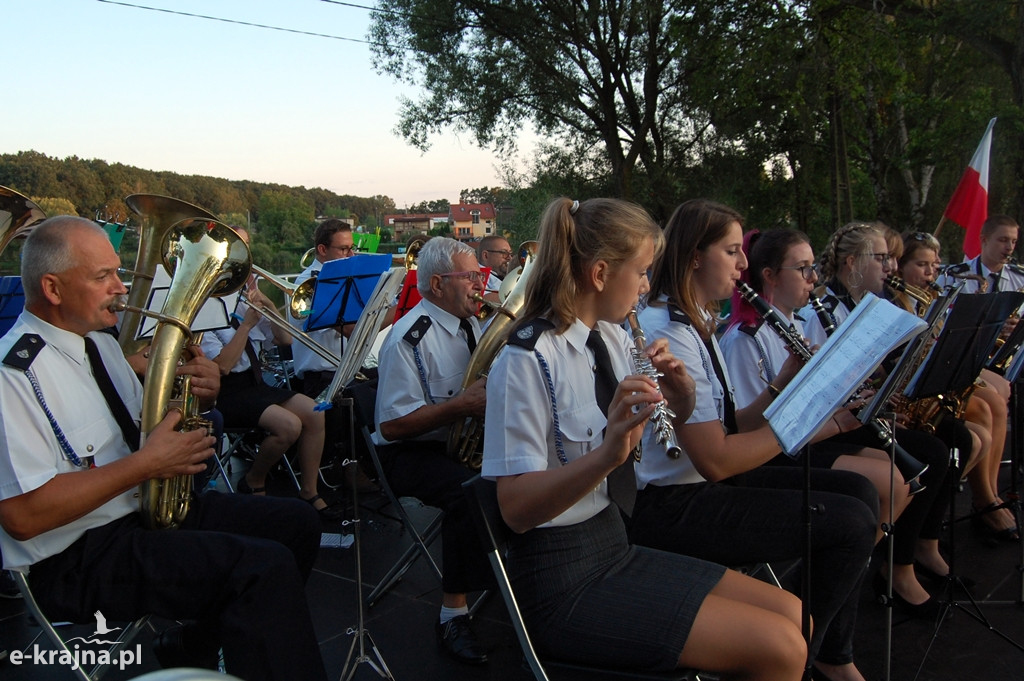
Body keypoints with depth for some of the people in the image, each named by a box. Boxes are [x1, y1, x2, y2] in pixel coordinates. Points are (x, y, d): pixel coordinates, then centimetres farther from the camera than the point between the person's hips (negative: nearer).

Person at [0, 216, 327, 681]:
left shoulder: (100, 343, 10)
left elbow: (148, 429, 18)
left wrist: (197, 396, -3)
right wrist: (147, 463, -22)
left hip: (149, 505, 10)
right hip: (75, 559, -9)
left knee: (296, 524, 6)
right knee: (266, 566, -26)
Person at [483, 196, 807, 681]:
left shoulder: (614, 339, 5)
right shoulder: (526, 362, -19)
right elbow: (515, 507, -23)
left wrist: (680, 405, -6)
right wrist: (606, 454, -37)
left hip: (615, 545, 8)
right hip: (563, 582, -8)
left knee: (792, 616, 4)